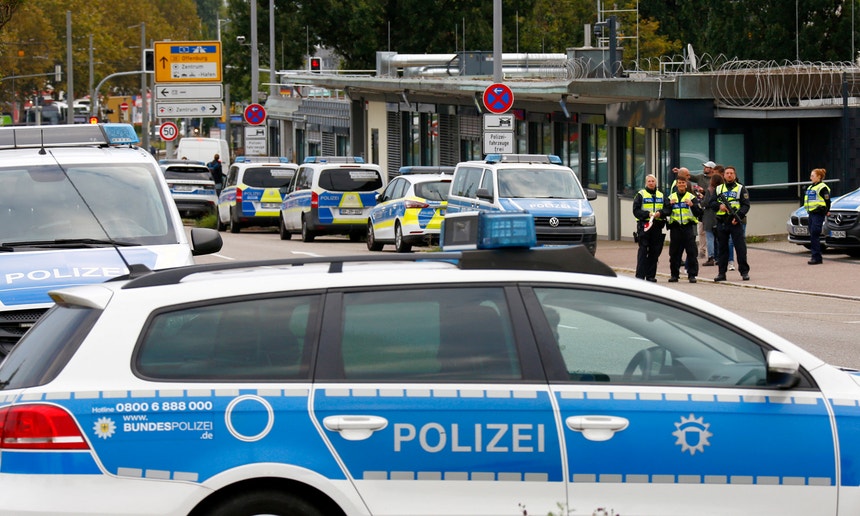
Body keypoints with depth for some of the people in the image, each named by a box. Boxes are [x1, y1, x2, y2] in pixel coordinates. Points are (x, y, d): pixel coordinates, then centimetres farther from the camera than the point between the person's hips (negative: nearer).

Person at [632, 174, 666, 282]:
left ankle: (651, 275, 10)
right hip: (644, 225, -4)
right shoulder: (640, 194, 3)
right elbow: (636, 211, -4)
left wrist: (660, 213, -9)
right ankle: (640, 275, -8)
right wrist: (647, 214, -18)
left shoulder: (661, 195, 16)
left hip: (657, 227, 4)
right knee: (643, 251, -7)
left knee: (655, 251, 4)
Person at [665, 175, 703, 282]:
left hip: (688, 227, -2)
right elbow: (665, 213, 3)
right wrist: (670, 204, -14)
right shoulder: (671, 197, 12)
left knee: (691, 252, -5)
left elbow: (699, 213, -1)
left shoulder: (692, 197, 7)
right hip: (675, 228, 2)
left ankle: (692, 275, -2)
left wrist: (692, 205, -17)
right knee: (674, 253, 5)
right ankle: (674, 274, 13)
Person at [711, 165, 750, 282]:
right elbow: (711, 202, 11)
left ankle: (744, 272, 0)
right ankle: (722, 273, 10)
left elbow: (746, 205, -1)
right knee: (722, 248, 6)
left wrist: (738, 216, -16)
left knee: (740, 247, -5)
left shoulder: (741, 188, 6)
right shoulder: (718, 189, 15)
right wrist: (719, 206, -10)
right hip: (722, 223, 3)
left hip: (736, 223, -3)